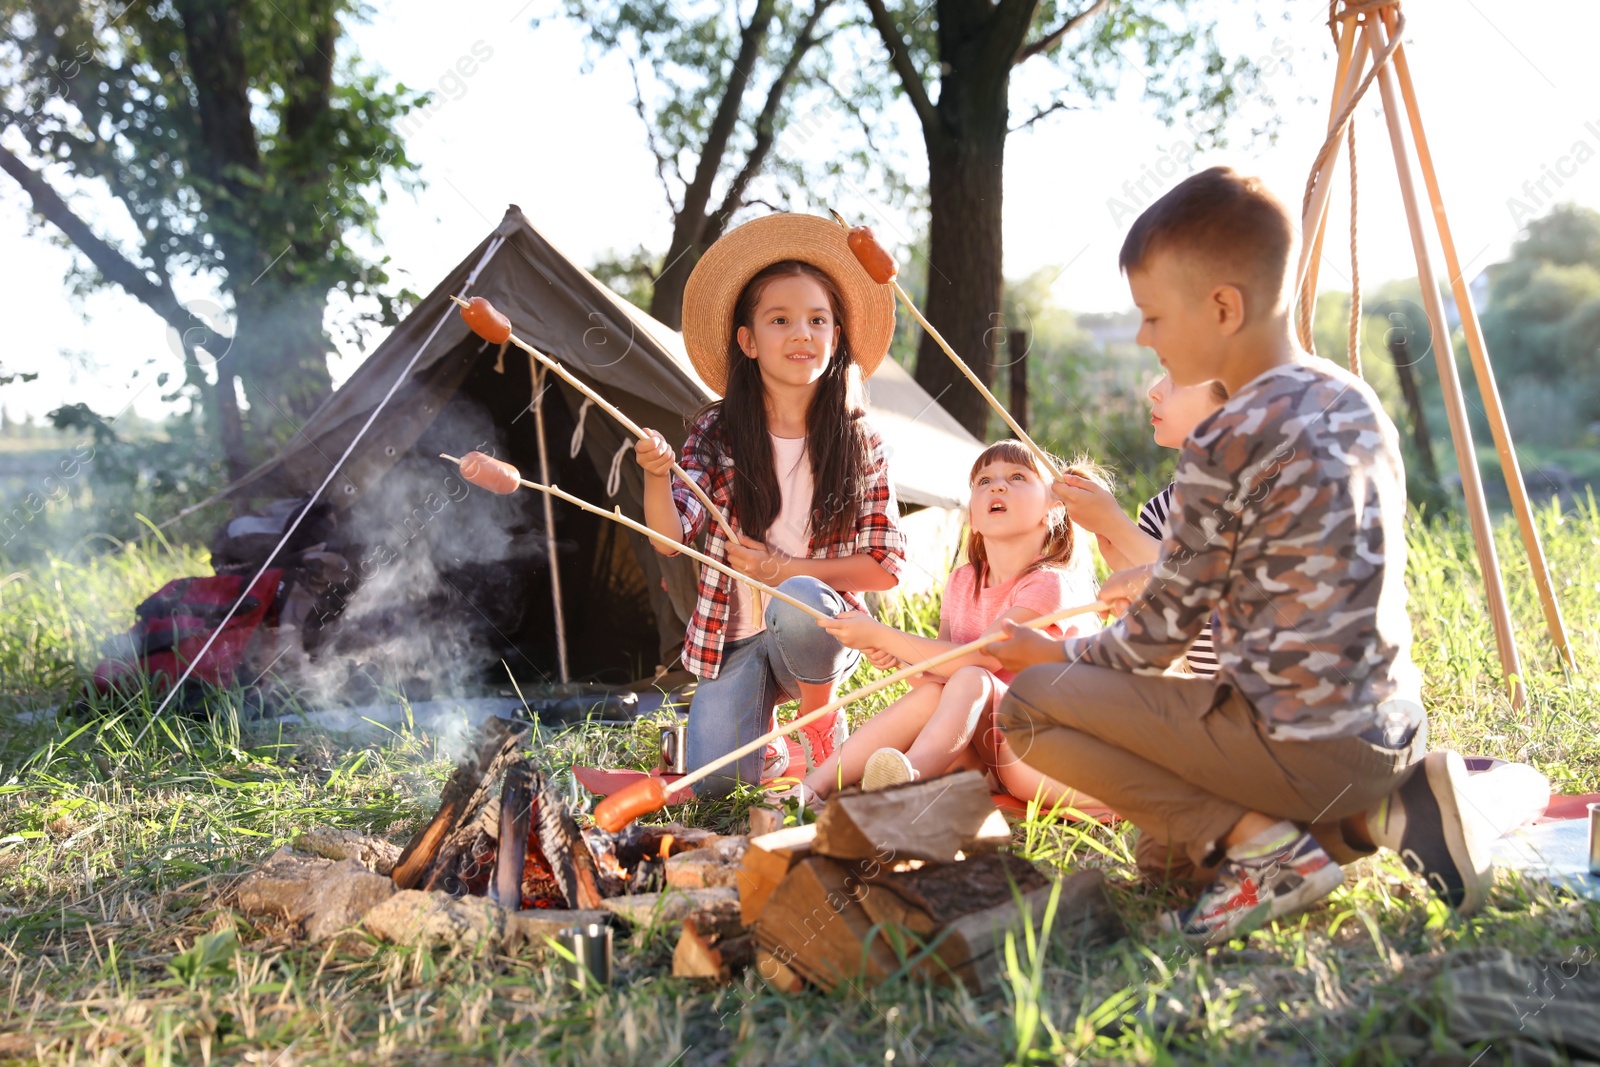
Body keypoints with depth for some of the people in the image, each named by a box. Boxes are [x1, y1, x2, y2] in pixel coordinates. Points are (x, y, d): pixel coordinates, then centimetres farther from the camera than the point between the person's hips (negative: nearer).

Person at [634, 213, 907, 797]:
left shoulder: (858, 443, -5)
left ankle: (823, 730, -7)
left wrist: (786, 569, -16)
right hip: (734, 638, 1)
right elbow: (671, 538, -15)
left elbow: (886, 565, -5)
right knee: (715, 780, -17)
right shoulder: (715, 434, -4)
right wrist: (657, 475, -36)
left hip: (817, 627, -1)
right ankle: (764, 731, 19)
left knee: (797, 599, -35)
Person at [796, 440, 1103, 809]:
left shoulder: (1049, 584, -14)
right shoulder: (962, 583, 8)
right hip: (977, 751, 5)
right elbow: (941, 669, 7)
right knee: (933, 691, -24)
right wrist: (898, 656, -14)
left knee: (971, 679, -29)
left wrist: (880, 635, -22)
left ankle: (906, 778, -55)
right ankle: (816, 785, -31)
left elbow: (978, 659, -25)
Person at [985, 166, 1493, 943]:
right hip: (1394, 730, 9)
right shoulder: (1355, 400, 7)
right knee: (1166, 835, 29)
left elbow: (1161, 636, -9)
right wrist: (1161, 579, 25)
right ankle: (1380, 815, 9)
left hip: (1298, 745, -9)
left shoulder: (1225, 447, -18)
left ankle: (1263, 845, -9)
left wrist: (1057, 655, 9)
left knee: (1031, 702, -6)